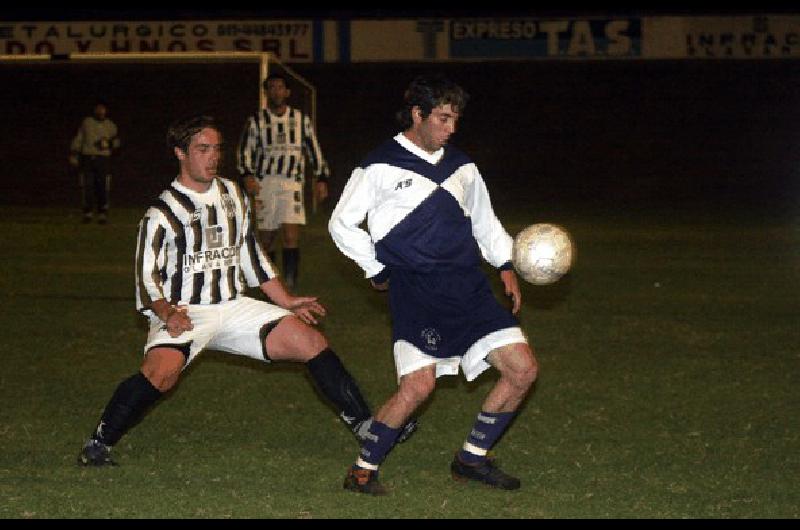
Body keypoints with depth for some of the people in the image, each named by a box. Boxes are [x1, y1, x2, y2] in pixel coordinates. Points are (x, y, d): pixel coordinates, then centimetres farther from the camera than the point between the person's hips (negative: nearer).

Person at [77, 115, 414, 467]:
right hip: (181, 312, -5)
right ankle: (99, 443, -17)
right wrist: (167, 313, -26)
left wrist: (287, 302, 19)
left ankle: (366, 425, 1)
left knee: (311, 342, -8)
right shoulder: (163, 213, -7)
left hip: (234, 306, 5)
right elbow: (148, 278, -8)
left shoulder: (233, 196, 12)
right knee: (161, 374, -33)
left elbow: (251, 254, 22)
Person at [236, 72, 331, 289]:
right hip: (263, 182, 1)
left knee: (291, 234, -15)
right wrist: (247, 176, -14)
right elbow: (245, 150, 2)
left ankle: (290, 286, -18)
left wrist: (322, 178, 10)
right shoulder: (256, 120, 8)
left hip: (291, 183, -1)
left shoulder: (300, 119, 11)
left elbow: (314, 149, 15)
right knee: (266, 237, 5)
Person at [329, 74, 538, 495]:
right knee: (418, 385, -22)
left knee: (523, 370, -2)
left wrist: (506, 266, 17)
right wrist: (377, 268, 4)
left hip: (468, 286, 6)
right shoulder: (381, 167, -2)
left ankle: (472, 459, 14)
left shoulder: (461, 166, 16)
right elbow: (341, 224, 6)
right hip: (415, 290, -6)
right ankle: (364, 469, -2)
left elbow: (485, 221, 28)